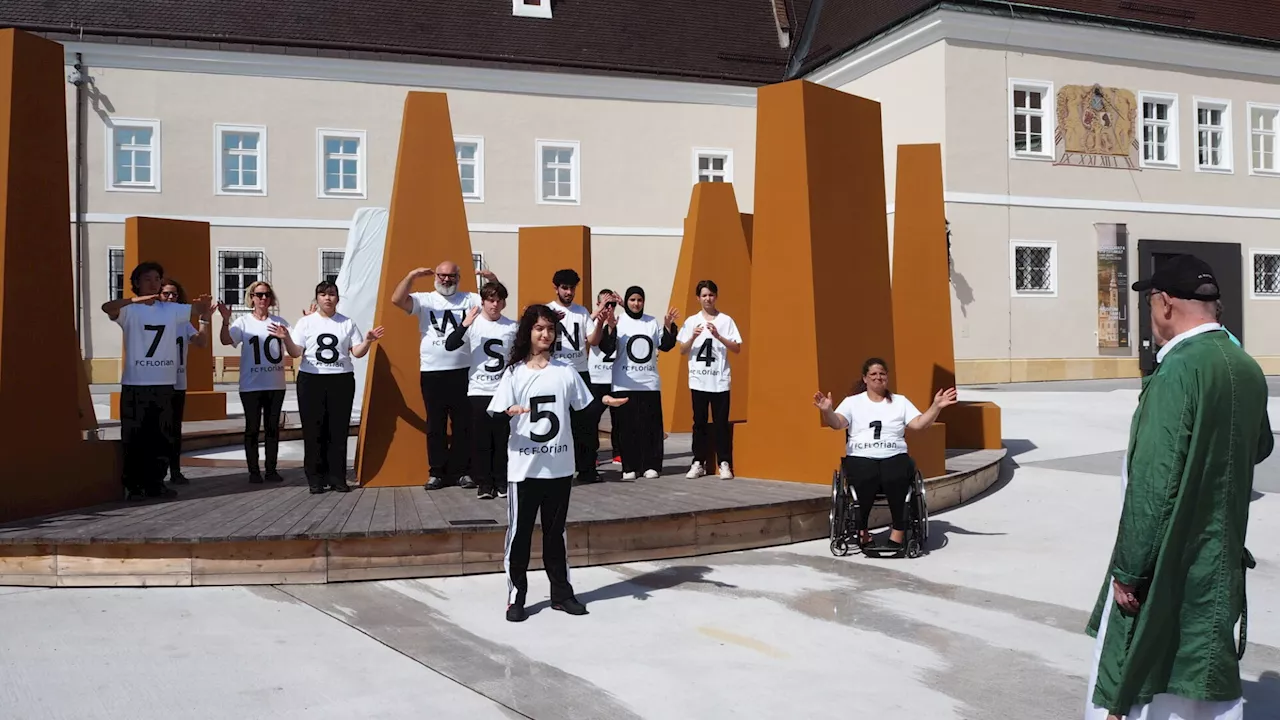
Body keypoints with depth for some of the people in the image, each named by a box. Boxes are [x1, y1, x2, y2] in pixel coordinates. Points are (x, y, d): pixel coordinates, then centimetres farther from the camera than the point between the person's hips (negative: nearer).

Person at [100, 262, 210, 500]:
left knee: (163, 437, 10)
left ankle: (155, 483, 20)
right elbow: (107, 307, -23)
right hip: (135, 384, -4)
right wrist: (134, 300, -41)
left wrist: (203, 304, -12)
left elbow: (201, 309, 14)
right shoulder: (130, 310, -4)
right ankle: (133, 486, 7)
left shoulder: (172, 310, 9)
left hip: (165, 384, 5)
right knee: (134, 437, -1)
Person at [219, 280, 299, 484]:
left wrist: (286, 338, -15)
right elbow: (226, 340, -16)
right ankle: (253, 471, 8)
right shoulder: (243, 322, 1)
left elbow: (295, 353, 5)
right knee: (252, 427, 2)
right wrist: (225, 321, -33)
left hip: (276, 385, 2)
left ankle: (271, 470, 12)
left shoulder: (280, 322, 6)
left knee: (272, 428, 6)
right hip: (251, 385, -2)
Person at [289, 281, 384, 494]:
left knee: (339, 430, 1)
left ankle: (337, 479, 7)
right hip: (311, 380, -1)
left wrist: (367, 341, -14)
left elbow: (357, 352, 5)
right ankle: (315, 480, 6)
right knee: (313, 431, -1)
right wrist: (286, 340, -22)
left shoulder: (348, 323, 9)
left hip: (341, 381, 1)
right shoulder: (305, 322, 5)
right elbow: (296, 352, -2)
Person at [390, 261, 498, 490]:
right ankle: (437, 472, 15)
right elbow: (397, 299, -9)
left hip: (463, 372, 0)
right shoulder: (425, 300, 5)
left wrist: (493, 279, -17)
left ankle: (462, 471, 16)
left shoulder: (470, 299, 8)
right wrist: (412, 275, -19)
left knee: (463, 425, 6)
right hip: (432, 374, 0)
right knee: (435, 426, 7)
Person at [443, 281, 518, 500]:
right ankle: (483, 483, 11)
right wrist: (465, 324, -27)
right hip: (479, 390, -1)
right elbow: (449, 346, -16)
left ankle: (502, 481, 16)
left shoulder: (512, 327, 3)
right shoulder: (473, 324, -4)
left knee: (502, 438, 5)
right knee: (481, 439, 2)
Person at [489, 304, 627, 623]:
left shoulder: (566, 371, 3)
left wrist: (604, 402, -9)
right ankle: (515, 598, 13)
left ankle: (561, 593, 23)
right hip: (523, 469, -2)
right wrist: (508, 413, -29)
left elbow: (584, 412, 8)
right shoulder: (514, 373, -3)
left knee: (555, 532, 13)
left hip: (560, 468, 2)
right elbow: (495, 420, -9)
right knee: (519, 533, 3)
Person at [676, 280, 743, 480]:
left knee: (721, 423, 1)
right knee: (699, 423, 6)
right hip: (698, 380, 1)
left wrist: (718, 336, -15)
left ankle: (725, 463, 6)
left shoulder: (726, 320, 2)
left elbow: (737, 349, -3)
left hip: (720, 381, -1)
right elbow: (682, 350, 5)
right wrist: (693, 337, -13)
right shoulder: (691, 321, 6)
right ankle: (698, 463, 13)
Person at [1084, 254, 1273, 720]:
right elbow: (1260, 447, 21)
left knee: (1128, 678, 6)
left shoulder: (1178, 370, -21)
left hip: (1167, 561, -7)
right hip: (1220, 559, 8)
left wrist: (1128, 569, -17)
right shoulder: (1248, 370, 3)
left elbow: (1153, 482, -24)